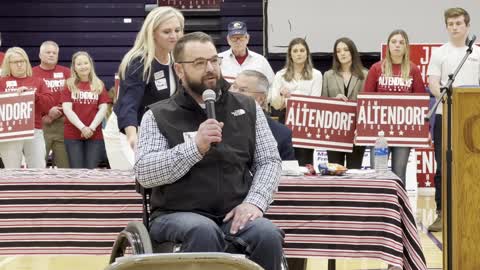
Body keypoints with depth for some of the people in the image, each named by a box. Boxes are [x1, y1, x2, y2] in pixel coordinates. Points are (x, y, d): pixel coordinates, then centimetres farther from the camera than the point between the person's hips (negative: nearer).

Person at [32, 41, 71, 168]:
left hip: (63, 124, 2)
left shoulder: (66, 72, 11)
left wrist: (60, 111, -8)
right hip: (40, 125, -2)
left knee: (65, 164, 3)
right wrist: (46, 115, -12)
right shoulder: (32, 73, 2)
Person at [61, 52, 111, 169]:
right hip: (73, 135, -1)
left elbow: (103, 108, 3)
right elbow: (67, 109, -4)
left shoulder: (99, 85, 10)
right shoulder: (69, 85, 6)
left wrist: (91, 128, -10)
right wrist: (82, 127, -14)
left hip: (95, 135, 1)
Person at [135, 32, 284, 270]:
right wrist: (195, 148, -19)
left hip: (235, 215, 3)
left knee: (268, 235, -29)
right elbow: (143, 173, -7)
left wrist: (254, 202, -9)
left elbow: (269, 161, 10)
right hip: (178, 215, -2)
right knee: (204, 231, -36)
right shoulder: (158, 115, 5)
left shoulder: (247, 108, 14)